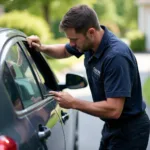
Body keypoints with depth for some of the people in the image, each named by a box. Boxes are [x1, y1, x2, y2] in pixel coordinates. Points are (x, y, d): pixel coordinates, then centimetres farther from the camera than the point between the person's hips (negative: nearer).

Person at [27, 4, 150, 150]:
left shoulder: (116, 56, -31)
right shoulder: (90, 42, -5)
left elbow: (113, 110, -33)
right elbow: (65, 51, 18)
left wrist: (73, 103, -23)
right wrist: (42, 48, -3)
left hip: (129, 131, -8)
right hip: (112, 125, 8)